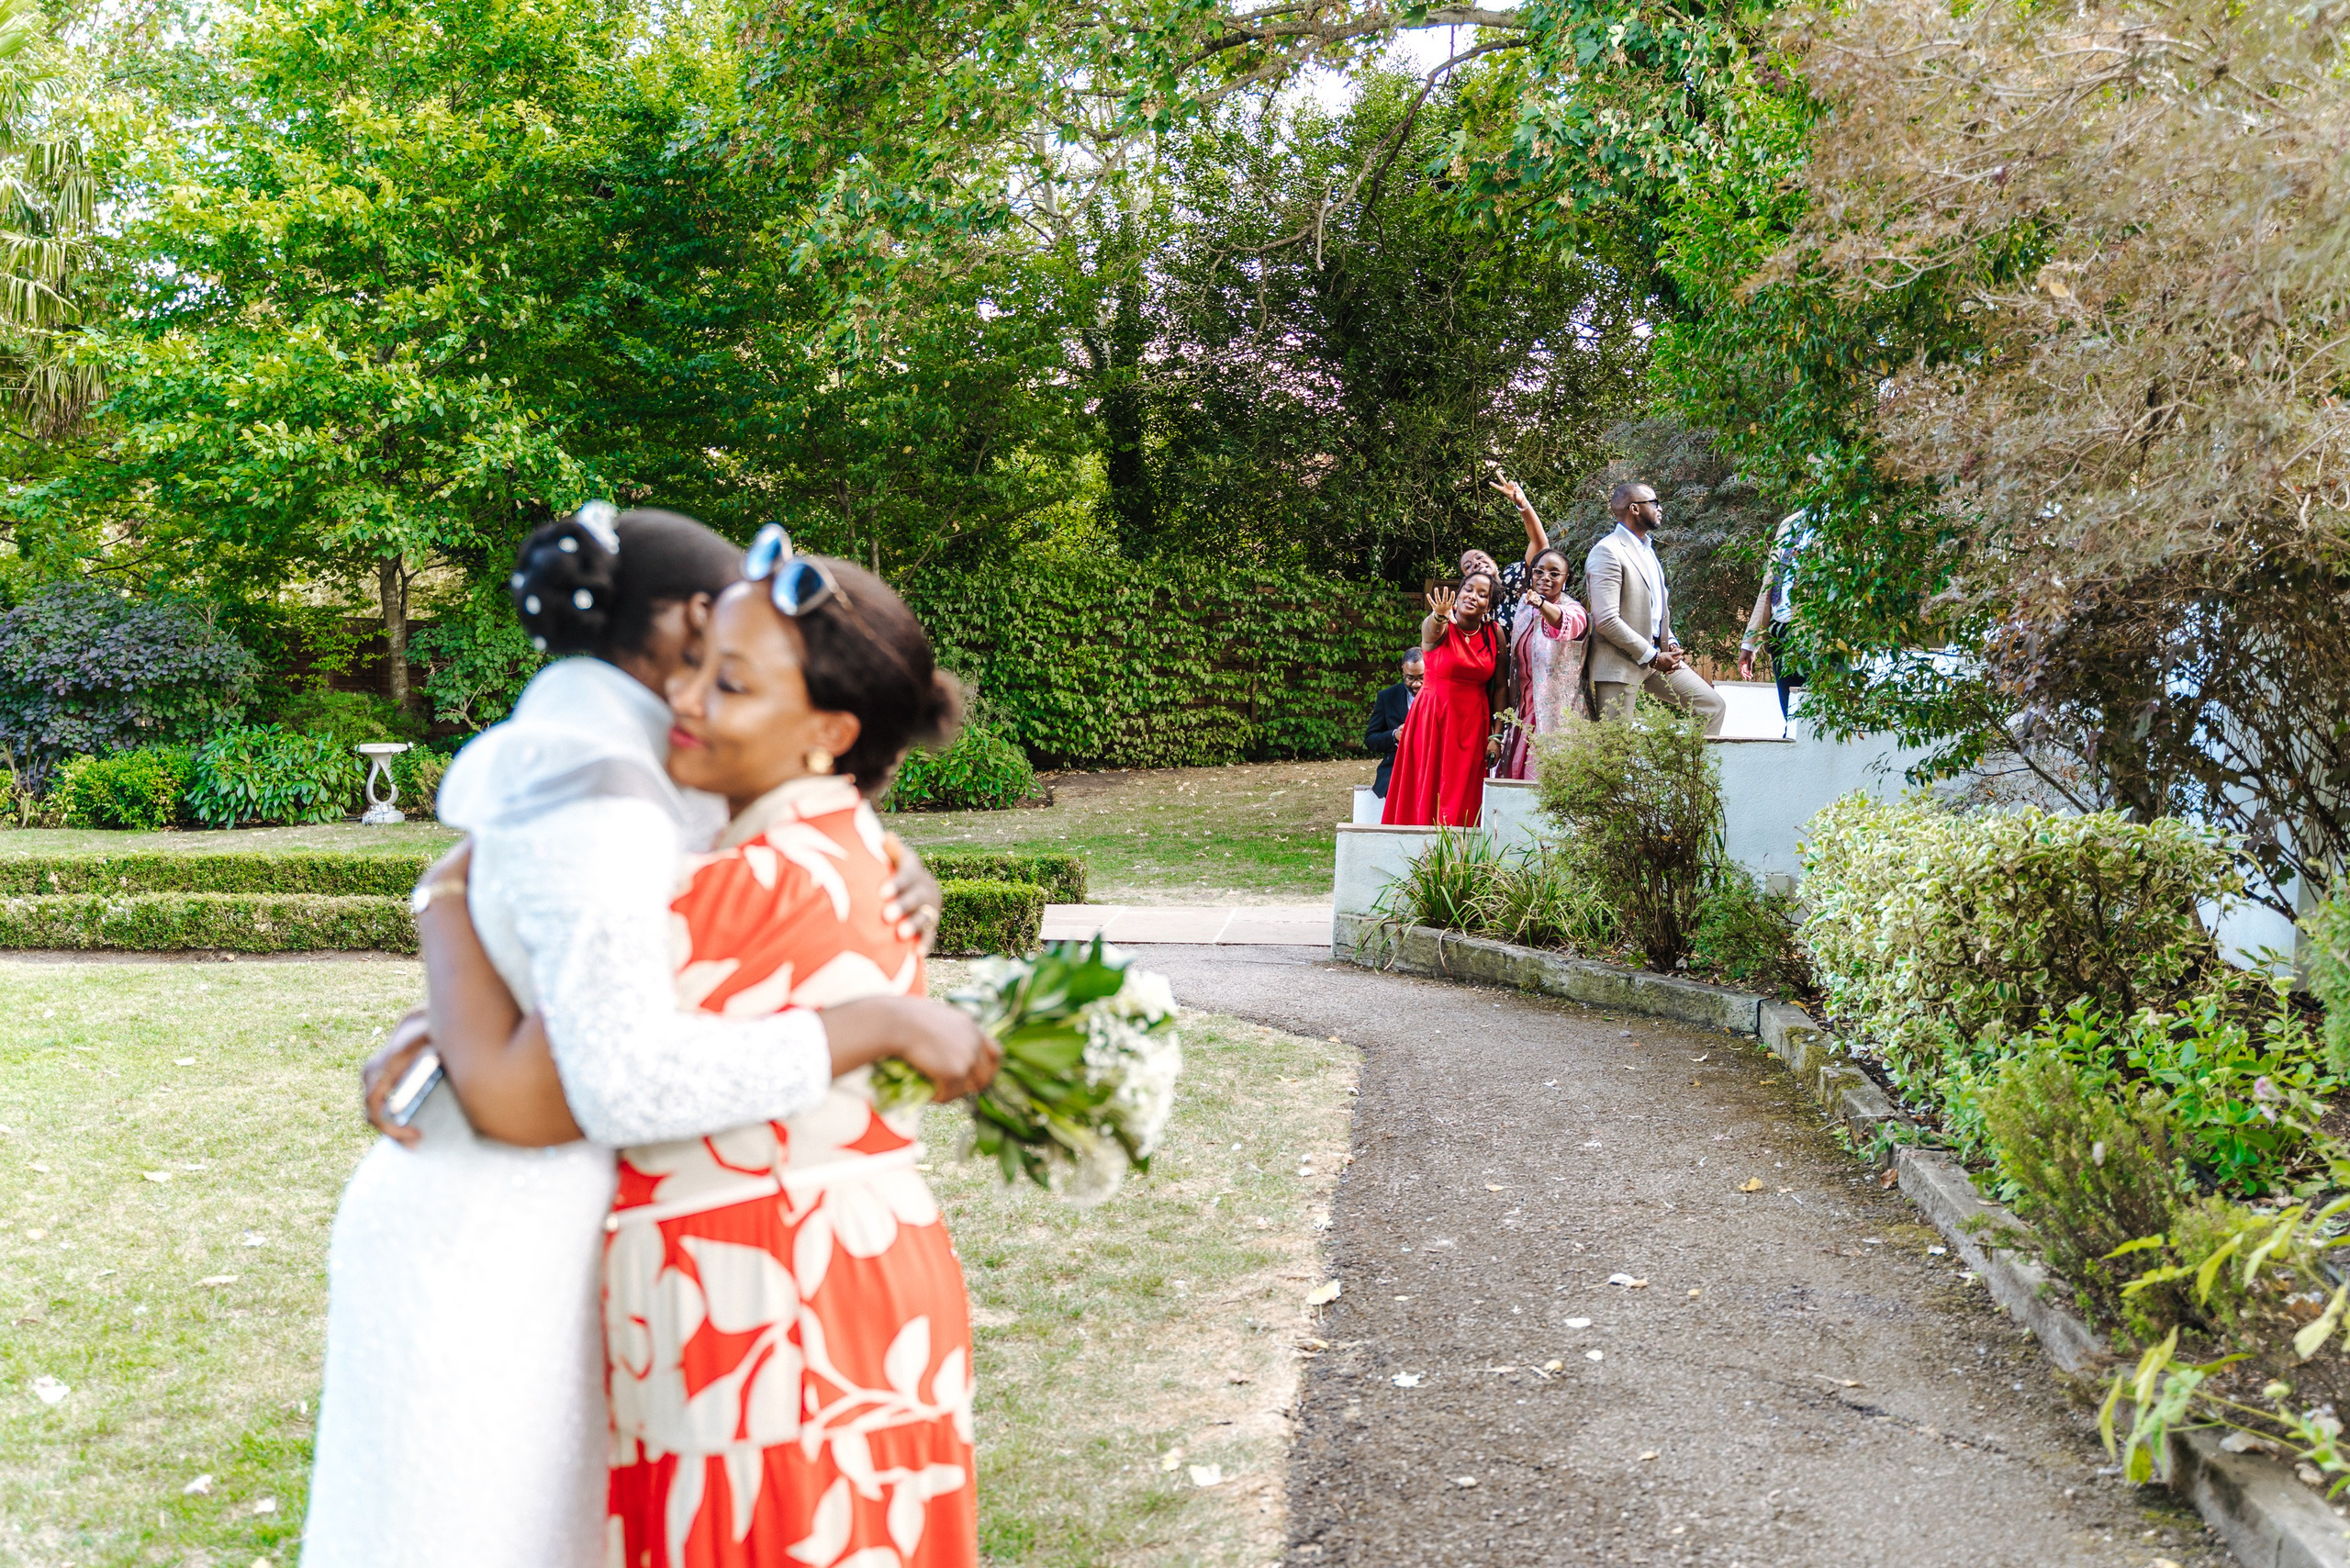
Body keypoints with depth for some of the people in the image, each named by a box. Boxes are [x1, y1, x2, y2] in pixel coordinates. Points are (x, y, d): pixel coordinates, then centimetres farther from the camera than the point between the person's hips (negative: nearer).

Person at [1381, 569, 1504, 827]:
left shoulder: (1494, 632, 2)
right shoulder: (1438, 627, -7)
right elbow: (1434, 631, -33)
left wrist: (1495, 735, -1)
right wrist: (1440, 616, -56)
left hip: (1473, 724, 3)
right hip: (1432, 719, -3)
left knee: (1462, 799, 4)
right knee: (1426, 793, -3)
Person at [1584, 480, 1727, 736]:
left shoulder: (1647, 550, 17)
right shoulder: (1607, 552, -14)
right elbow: (1606, 620, -22)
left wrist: (1671, 644, 5)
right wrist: (1652, 657, -18)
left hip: (1658, 655, 9)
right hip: (1621, 664, -9)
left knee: (1712, 705, 5)